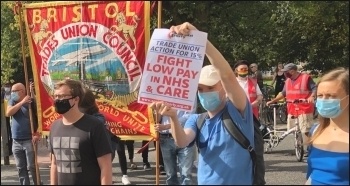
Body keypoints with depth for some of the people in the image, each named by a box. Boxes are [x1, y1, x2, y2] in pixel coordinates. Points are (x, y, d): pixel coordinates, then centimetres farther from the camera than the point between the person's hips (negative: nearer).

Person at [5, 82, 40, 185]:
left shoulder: (32, 102, -6)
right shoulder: (12, 101, 7)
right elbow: (8, 113, -11)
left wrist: (38, 133, -15)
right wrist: (22, 102, -17)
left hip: (29, 140, -5)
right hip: (16, 141, 5)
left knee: (31, 166, -5)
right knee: (20, 168, 10)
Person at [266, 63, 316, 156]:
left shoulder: (306, 77, -5)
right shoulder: (288, 80, 17)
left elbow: (315, 88, -9)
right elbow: (283, 93, 22)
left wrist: (312, 97, -28)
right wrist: (272, 101, 17)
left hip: (304, 109, -7)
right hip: (292, 110, 7)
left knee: (305, 130, -8)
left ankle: (308, 149, -1)